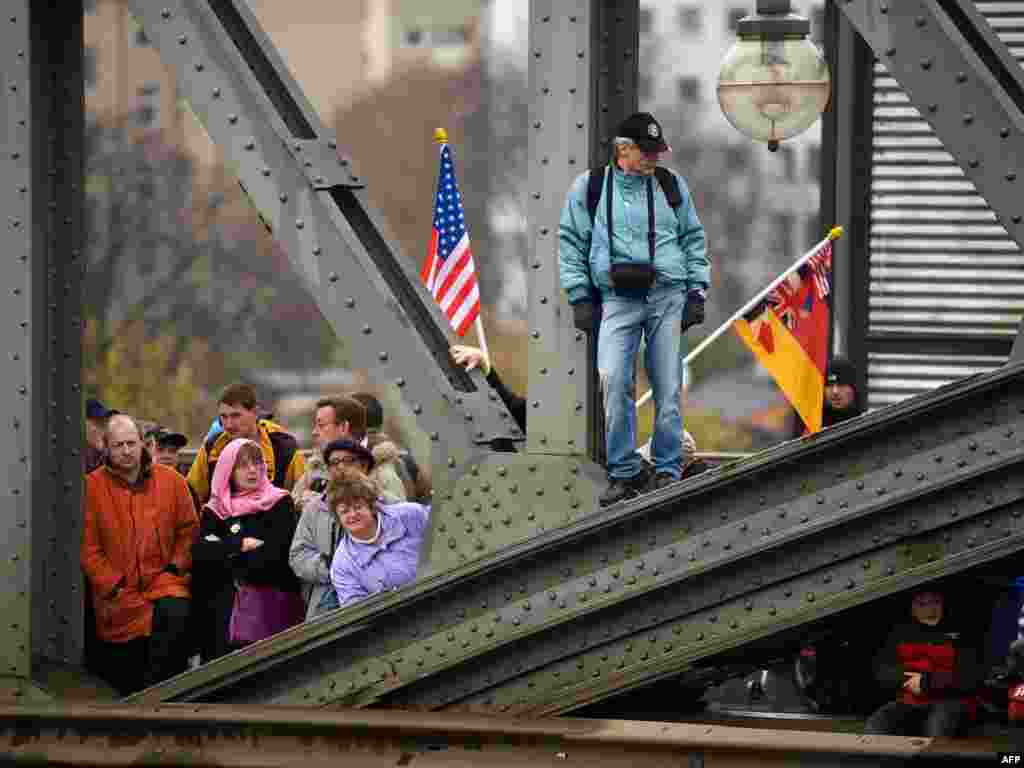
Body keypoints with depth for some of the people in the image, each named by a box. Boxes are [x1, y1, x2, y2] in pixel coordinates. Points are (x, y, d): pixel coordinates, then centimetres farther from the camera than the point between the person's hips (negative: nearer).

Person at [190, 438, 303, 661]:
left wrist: (224, 551, 1)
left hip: (272, 599, -3)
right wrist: (242, 544, -8)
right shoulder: (214, 511, 14)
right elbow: (200, 552, -2)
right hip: (225, 606, 3)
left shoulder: (280, 503, 4)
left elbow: (275, 553, -8)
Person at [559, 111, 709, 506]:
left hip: (668, 297, 1)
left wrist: (696, 292, 9)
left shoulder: (672, 184, 11)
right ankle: (624, 472, -6)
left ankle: (667, 470, 9)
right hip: (617, 299, -1)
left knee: (668, 388, 0)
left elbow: (694, 238, 17)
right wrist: (580, 298, 2)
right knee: (614, 381, -16)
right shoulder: (589, 187, 6)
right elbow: (570, 244, 9)